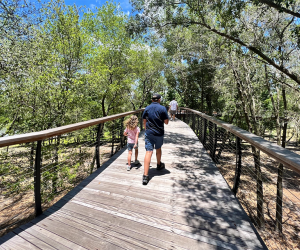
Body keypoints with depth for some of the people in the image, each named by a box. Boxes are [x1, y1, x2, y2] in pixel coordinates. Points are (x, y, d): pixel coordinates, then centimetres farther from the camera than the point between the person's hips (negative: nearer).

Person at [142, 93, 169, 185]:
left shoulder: (147, 108, 3)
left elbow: (144, 121, 8)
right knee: (158, 149, 22)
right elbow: (166, 122, -6)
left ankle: (145, 175, -7)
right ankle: (159, 165, 45)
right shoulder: (162, 108, -7)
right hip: (159, 133, -1)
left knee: (148, 152, -3)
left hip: (148, 133, 1)